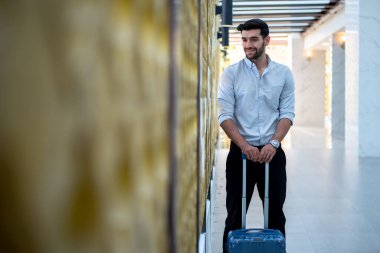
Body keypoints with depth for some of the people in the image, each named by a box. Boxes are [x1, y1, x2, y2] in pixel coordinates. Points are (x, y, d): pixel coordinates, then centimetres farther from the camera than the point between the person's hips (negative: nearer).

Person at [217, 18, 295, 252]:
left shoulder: (284, 73, 4)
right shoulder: (231, 73, -1)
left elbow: (287, 113, 0)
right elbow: (225, 115, -7)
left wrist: (274, 143, -15)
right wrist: (244, 146, -19)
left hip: (272, 152, 1)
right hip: (241, 152, -1)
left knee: (275, 213, 8)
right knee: (235, 214, 5)